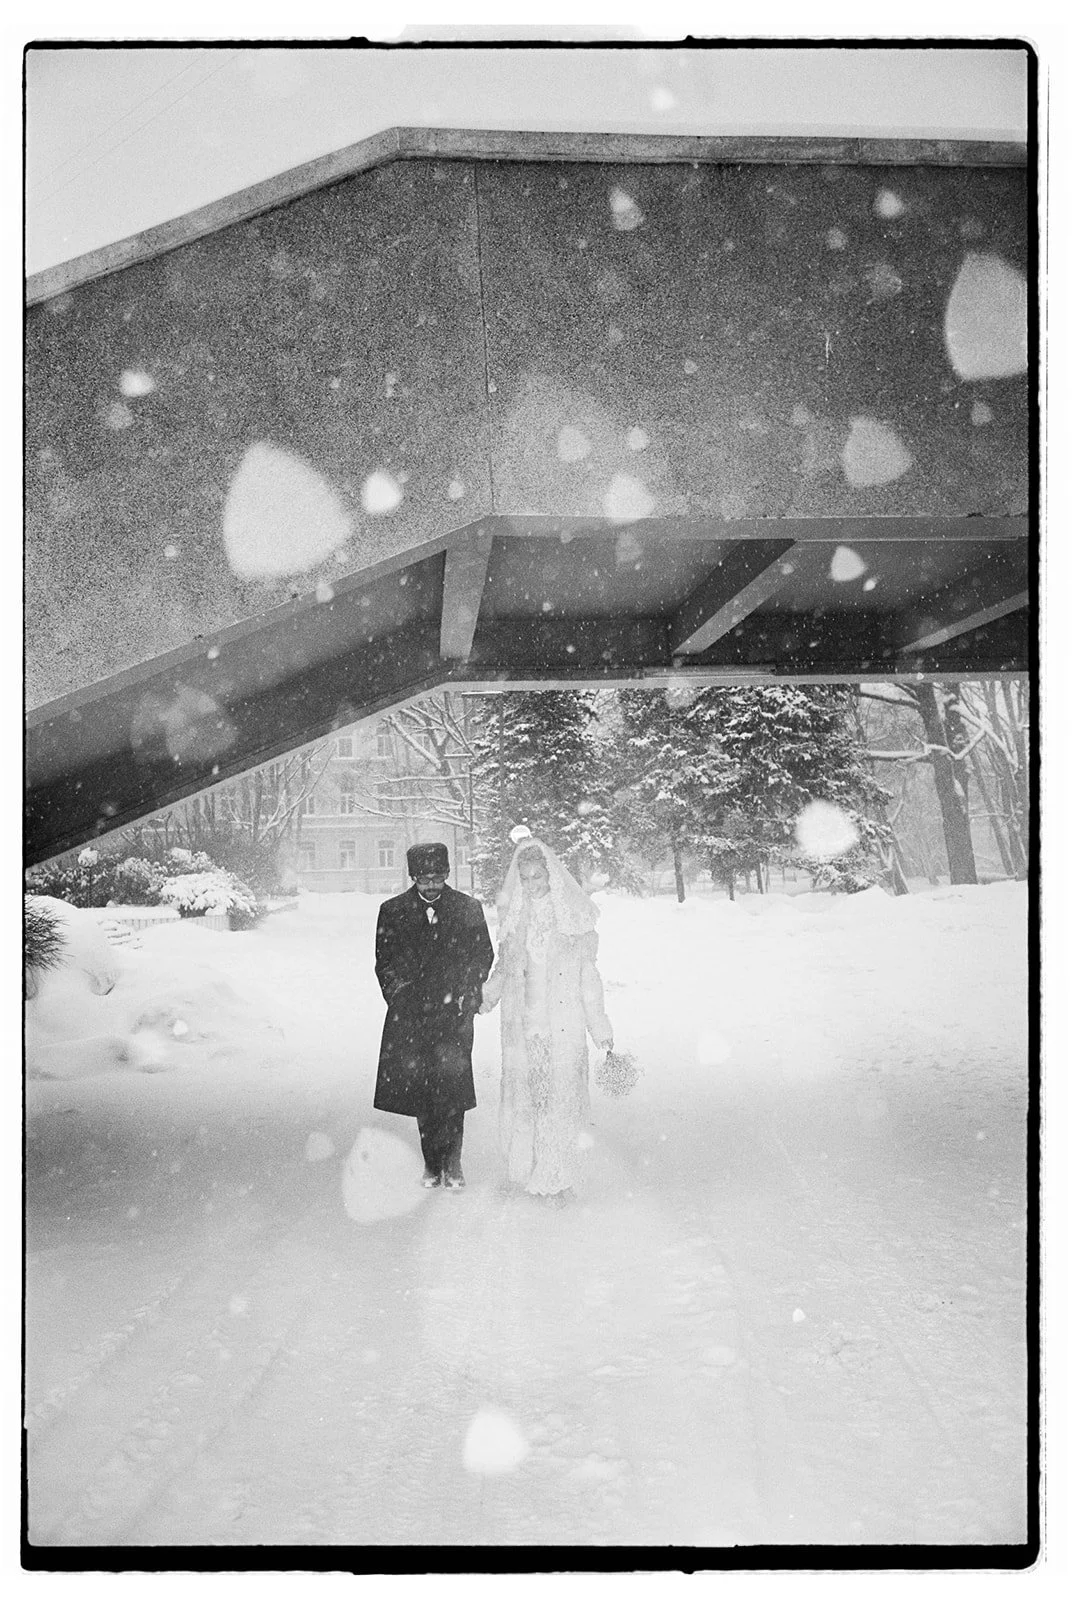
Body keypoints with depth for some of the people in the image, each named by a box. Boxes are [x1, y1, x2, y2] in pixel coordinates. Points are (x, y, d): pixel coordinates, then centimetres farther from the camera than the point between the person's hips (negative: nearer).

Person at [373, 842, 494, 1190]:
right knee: (422, 1088, 1)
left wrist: (466, 993, 2)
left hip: (454, 1010, -1)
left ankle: (451, 1160, 0)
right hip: (411, 1015, 1)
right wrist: (398, 995, 0)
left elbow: (484, 955, 11)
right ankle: (433, 1164, 10)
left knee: (452, 1085, -9)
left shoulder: (468, 908, 7)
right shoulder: (393, 911, 8)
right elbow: (384, 962, 12)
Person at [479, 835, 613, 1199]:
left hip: (564, 1025, -2)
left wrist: (600, 1026, 4)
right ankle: (528, 1173, 14)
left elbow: (588, 974, 4)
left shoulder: (573, 915, 0)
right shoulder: (512, 915, 8)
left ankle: (561, 1181, 10)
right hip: (521, 1025, 2)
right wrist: (481, 999, 4)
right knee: (522, 1100, 2)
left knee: (562, 1099, -1)